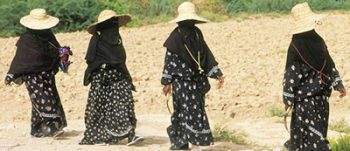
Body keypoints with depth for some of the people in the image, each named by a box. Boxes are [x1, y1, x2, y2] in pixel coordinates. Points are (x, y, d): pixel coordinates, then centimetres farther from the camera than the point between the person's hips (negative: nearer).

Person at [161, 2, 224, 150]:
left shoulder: (197, 33, 6)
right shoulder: (176, 36, -9)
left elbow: (206, 55, 11)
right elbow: (169, 59, -8)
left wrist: (217, 74, 6)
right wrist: (167, 82, -9)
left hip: (197, 79, 6)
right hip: (182, 80, -6)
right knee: (191, 110, -10)